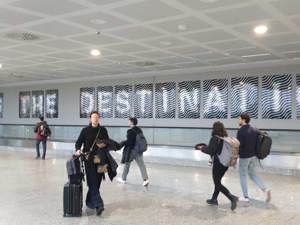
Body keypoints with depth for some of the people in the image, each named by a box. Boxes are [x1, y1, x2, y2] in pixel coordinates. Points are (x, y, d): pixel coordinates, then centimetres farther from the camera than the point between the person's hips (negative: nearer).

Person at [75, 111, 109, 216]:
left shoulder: (103, 130, 6)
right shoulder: (85, 130, 1)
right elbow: (79, 142, 0)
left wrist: (104, 145, -11)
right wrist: (78, 150, -20)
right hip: (89, 159, -3)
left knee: (97, 181, 6)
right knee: (92, 181, -10)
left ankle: (90, 202, 25)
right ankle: (98, 205, -12)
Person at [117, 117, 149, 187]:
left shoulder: (130, 131, -18)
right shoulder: (139, 130, 7)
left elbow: (129, 142, -20)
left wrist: (122, 143, -7)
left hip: (131, 150, -6)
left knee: (127, 164, 12)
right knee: (141, 165, 2)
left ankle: (123, 179, 25)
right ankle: (145, 179, -10)